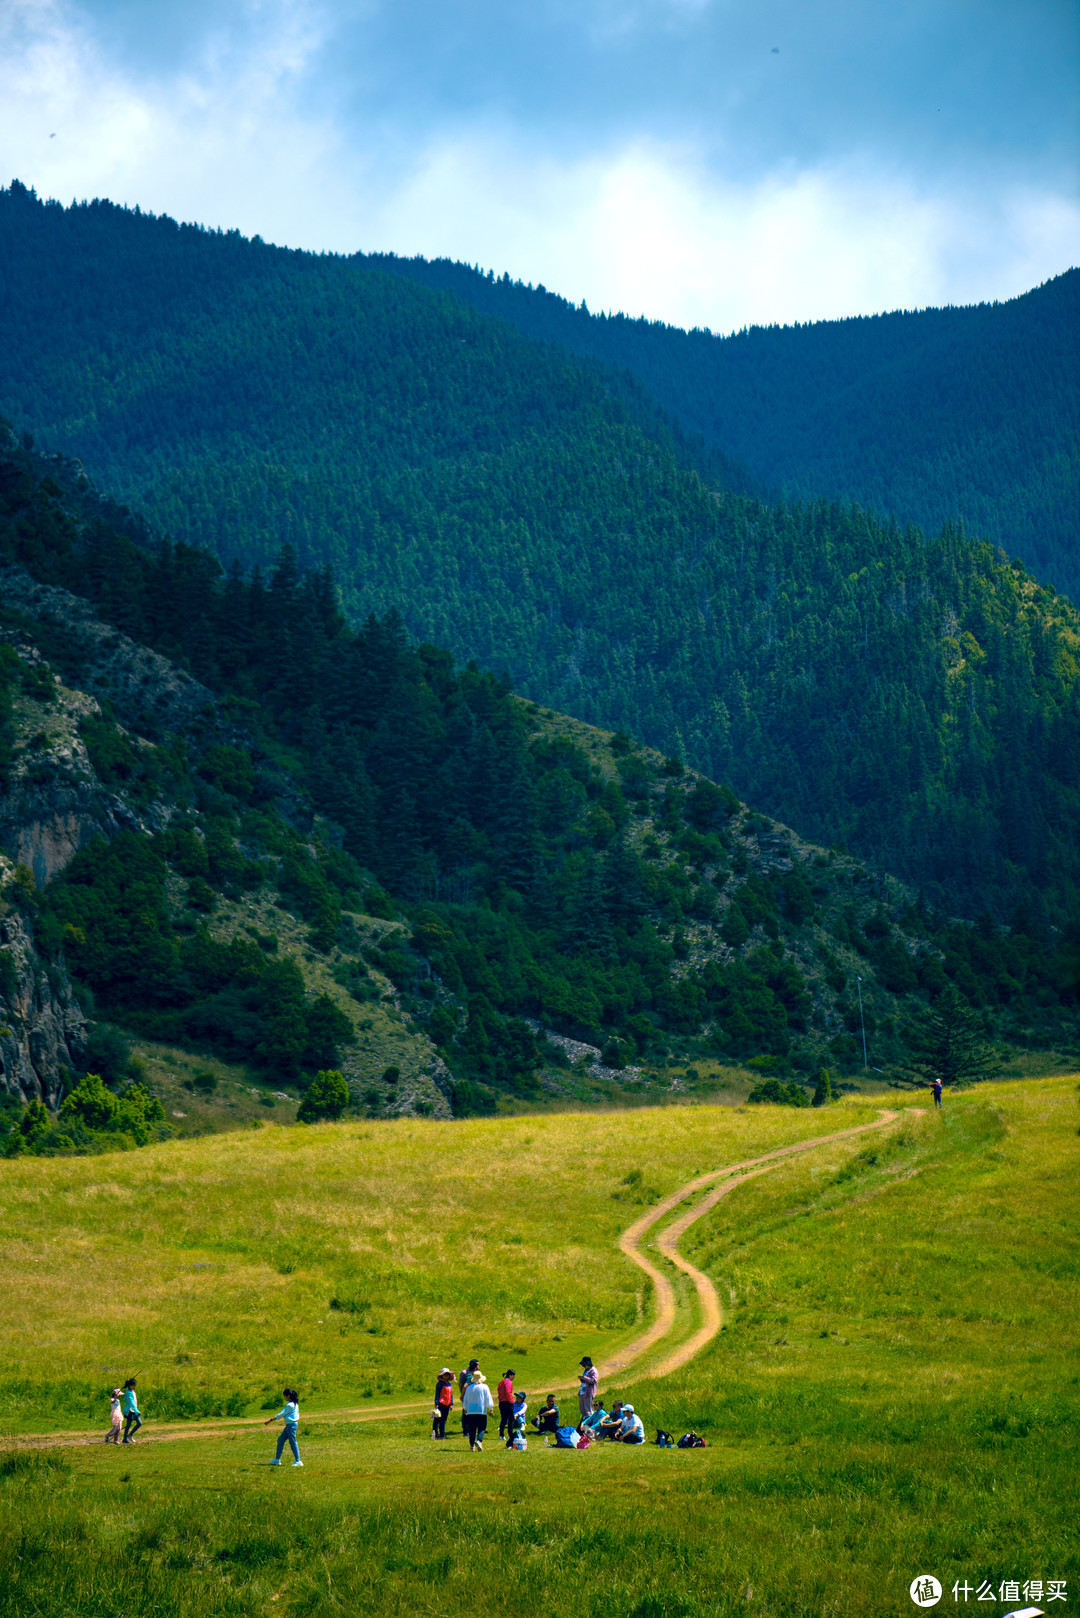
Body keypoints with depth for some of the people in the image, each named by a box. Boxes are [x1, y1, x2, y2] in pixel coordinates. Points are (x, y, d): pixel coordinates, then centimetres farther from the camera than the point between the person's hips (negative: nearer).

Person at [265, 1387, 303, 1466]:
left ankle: (298, 1461, -2)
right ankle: (277, 1459, 16)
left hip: (291, 1424, -10)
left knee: (292, 1442, -5)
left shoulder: (290, 1405, -17)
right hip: (289, 1425, 10)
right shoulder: (295, 1404, 12)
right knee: (280, 1440, 13)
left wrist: (270, 1420, -10)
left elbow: (281, 1414, -15)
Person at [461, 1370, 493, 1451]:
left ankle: (472, 1445, 4)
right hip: (482, 1411, -3)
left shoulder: (469, 1387, 8)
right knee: (482, 1428, -1)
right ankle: (479, 1441, -25)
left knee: (472, 1429, 7)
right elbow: (488, 1399, -2)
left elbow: (465, 1400, 17)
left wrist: (465, 1409, 30)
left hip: (470, 1411, 3)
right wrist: (491, 1409, 7)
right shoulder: (484, 1387, -2)